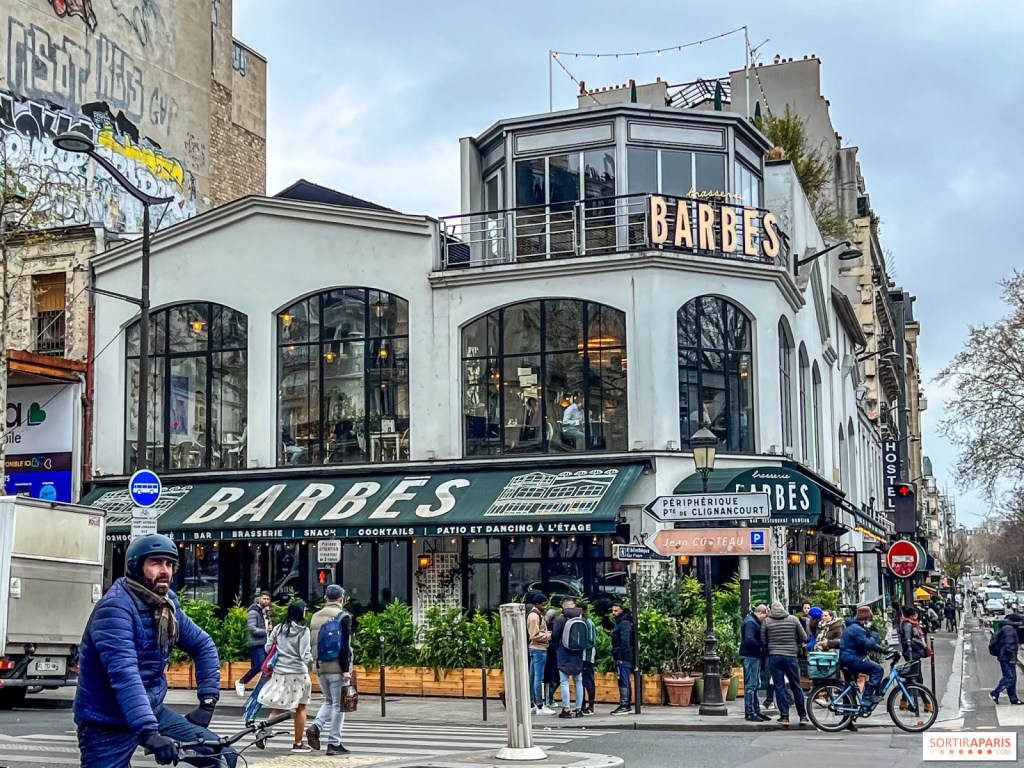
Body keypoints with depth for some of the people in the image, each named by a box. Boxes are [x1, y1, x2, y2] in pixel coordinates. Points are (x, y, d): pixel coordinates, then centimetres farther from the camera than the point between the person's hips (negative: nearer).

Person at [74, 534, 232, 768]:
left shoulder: (167, 608, 2)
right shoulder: (115, 607, -22)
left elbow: (203, 646, 15)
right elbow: (123, 673, -34)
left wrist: (208, 700, 2)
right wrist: (148, 732, -44)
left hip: (151, 711, 7)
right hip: (108, 724, -7)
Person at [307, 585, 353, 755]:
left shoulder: (315, 617, 11)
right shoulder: (343, 617, -9)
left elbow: (312, 643, 16)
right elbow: (344, 645, -15)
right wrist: (346, 669, -14)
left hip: (321, 666, 6)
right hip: (337, 667, -6)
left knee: (329, 701, 20)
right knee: (338, 705, 1)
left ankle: (315, 727, -4)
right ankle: (334, 744, 1)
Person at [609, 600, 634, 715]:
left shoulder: (624, 623, -12)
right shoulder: (620, 622, 20)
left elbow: (625, 642, -21)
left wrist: (619, 656, -22)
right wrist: (615, 656, 18)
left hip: (623, 658, -10)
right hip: (624, 658, 10)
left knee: (623, 681, -10)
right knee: (626, 682, 12)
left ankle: (624, 706, -10)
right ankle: (628, 705, 17)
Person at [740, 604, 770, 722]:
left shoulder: (754, 621, 17)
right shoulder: (750, 622, -15)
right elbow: (749, 639, -27)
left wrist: (761, 647, 0)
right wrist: (760, 647, -17)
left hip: (754, 656, 11)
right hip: (750, 657, -11)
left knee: (755, 685, 16)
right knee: (750, 685, -7)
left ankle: (756, 711, 23)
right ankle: (749, 713, -4)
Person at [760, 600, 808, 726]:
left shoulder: (766, 621, 1)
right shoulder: (793, 619, 2)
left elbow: (763, 641, 4)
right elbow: (804, 638, 5)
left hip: (774, 656, 0)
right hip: (790, 656, 0)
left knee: (779, 686, 4)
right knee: (796, 686, 11)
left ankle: (784, 716, 2)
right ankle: (802, 715, 15)